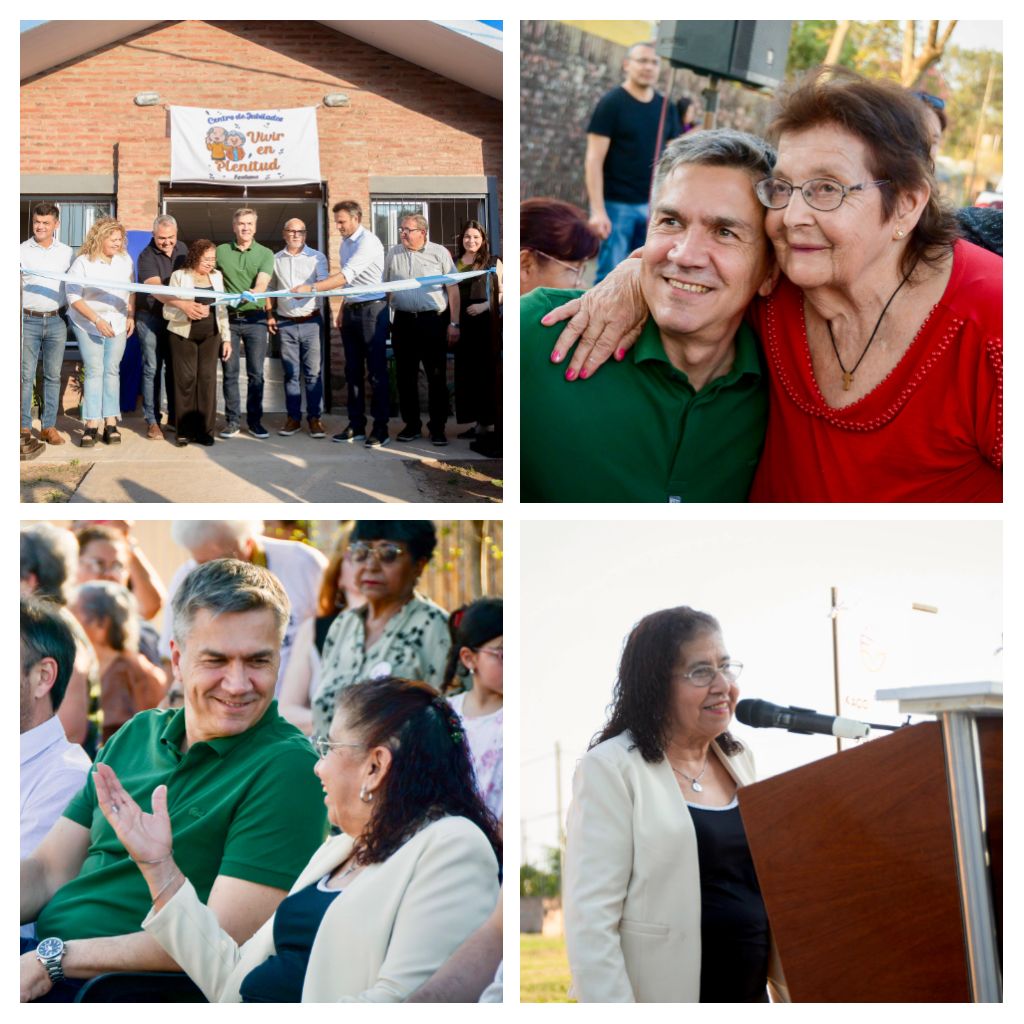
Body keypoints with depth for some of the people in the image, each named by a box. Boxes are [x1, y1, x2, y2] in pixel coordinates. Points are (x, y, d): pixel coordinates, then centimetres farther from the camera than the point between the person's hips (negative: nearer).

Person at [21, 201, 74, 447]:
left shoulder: (66, 253, 8)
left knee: (53, 376, 5)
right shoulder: (22, 251, 2)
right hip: (28, 320, -2)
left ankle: (49, 425, 10)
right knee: (26, 375, -4)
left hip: (56, 321, 2)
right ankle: (24, 428, -1)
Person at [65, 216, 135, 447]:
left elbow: (131, 290, 14)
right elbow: (73, 297, -16)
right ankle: (92, 424, -6)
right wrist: (97, 320, -23)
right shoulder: (82, 263, -12)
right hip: (89, 325, -4)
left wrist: (131, 316, 6)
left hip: (118, 323, 4)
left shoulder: (125, 260, 1)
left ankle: (111, 423, 4)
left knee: (112, 370, 3)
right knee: (94, 371, -7)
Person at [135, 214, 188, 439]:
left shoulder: (182, 249, 4)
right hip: (151, 317, -5)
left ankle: (174, 417, 16)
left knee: (175, 368, 9)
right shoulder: (147, 257, -18)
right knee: (152, 368, -3)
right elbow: (156, 289, -33)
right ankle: (152, 421, 0)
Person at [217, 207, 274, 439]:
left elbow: (262, 282, -11)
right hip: (228, 318, 1)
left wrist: (254, 293, -32)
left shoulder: (265, 254, 4)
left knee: (256, 373, 0)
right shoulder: (221, 252, 8)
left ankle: (255, 420, 8)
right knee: (230, 371, 1)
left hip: (255, 317, -1)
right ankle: (232, 420, 7)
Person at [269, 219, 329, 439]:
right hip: (285, 323, 2)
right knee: (290, 373, 4)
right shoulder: (275, 259, 11)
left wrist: (308, 289, -27)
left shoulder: (317, 257, 4)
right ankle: (293, 418, 10)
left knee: (313, 372, -2)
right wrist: (270, 315, 6)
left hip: (311, 321, -2)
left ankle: (315, 418, 2)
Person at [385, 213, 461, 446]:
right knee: (405, 376, 6)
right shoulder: (393, 254, 10)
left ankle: (438, 427, 6)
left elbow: (453, 289, 1)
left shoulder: (439, 253, 1)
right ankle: (411, 424, 16)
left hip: (433, 321, -3)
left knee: (437, 376, -1)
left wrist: (454, 323, -4)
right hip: (404, 322, 3)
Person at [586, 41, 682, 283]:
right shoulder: (611, 103, -6)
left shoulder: (666, 108, 9)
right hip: (617, 205, -5)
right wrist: (598, 209, -17)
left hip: (653, 206, 5)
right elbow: (594, 159, -10)